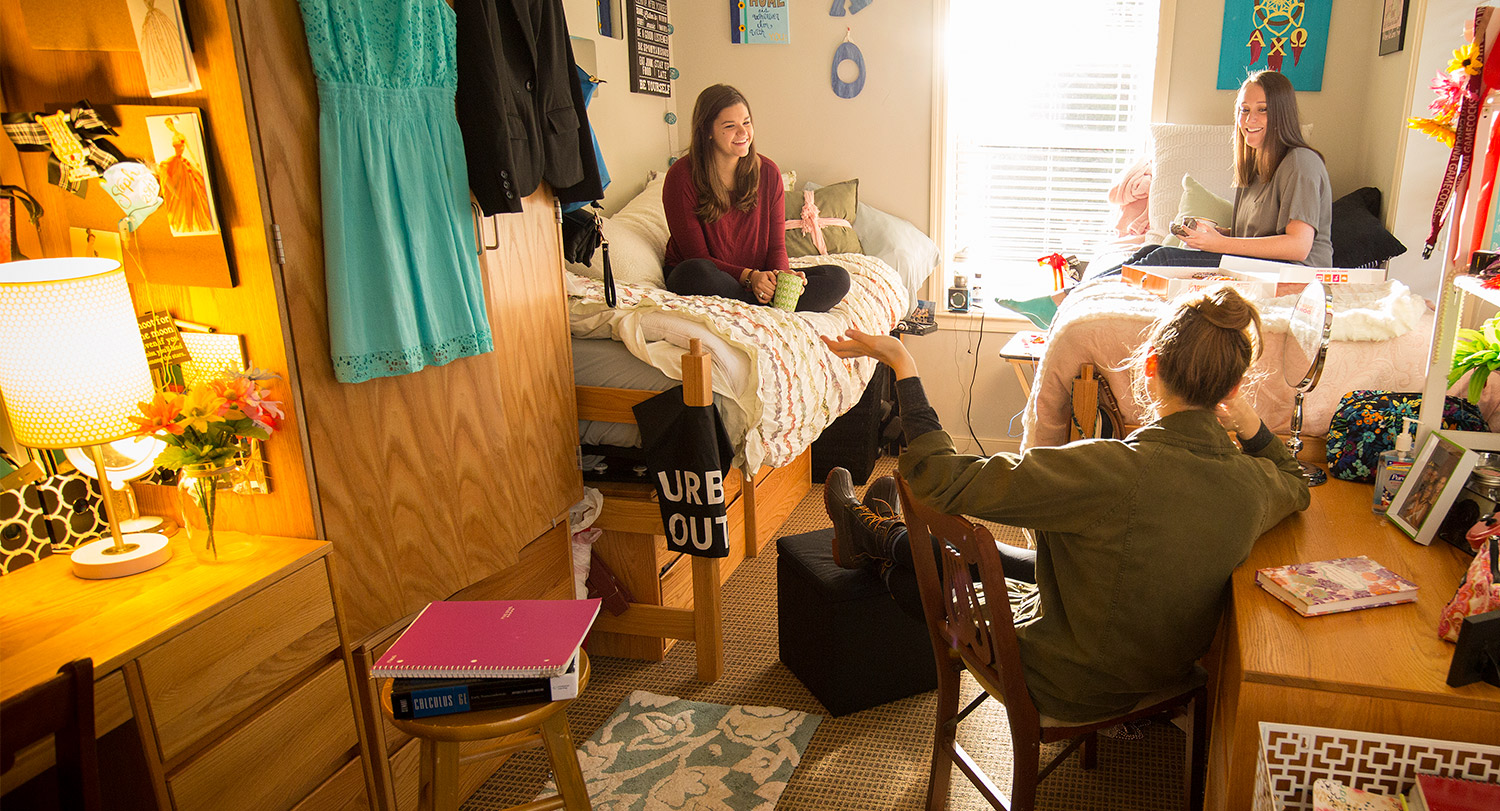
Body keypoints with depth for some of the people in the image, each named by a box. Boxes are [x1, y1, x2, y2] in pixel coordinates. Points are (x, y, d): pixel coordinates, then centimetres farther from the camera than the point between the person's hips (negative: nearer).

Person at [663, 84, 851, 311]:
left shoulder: (768, 173, 3)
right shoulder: (682, 176, -10)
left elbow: (776, 245, 4)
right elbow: (697, 257, -12)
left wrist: (781, 274, -20)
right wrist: (748, 276, -26)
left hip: (757, 279, 4)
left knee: (838, 278, -13)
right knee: (696, 272, -41)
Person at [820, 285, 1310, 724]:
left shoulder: (1114, 471, -36)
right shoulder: (1252, 481, -16)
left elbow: (945, 481, -32)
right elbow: (1294, 484, 14)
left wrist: (902, 365, -25)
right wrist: (1251, 427, -1)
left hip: (1068, 690, -6)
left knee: (912, 578, 19)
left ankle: (873, 534, 50)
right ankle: (885, 535, 51)